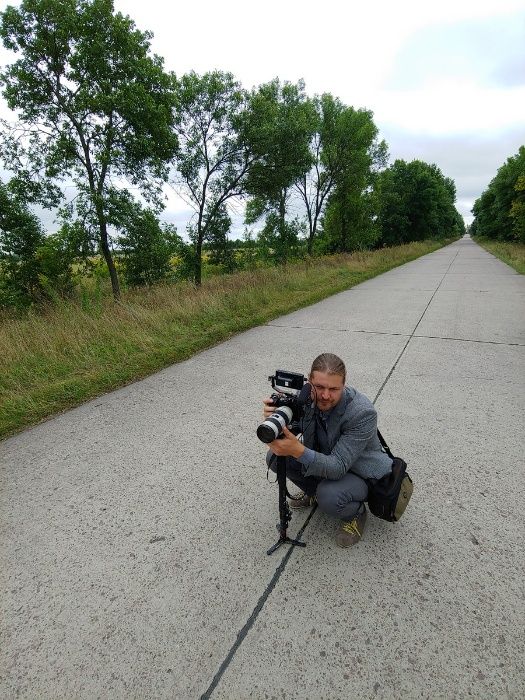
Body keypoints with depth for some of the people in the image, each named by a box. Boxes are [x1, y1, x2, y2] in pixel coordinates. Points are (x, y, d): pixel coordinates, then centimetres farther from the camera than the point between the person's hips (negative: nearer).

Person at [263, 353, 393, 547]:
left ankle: (356, 512, 3)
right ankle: (314, 491, 16)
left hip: (362, 474, -5)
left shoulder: (363, 413, -34)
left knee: (329, 497, -35)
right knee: (275, 456, -11)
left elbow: (338, 468, -34)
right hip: (323, 461, 5)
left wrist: (297, 450, -50)